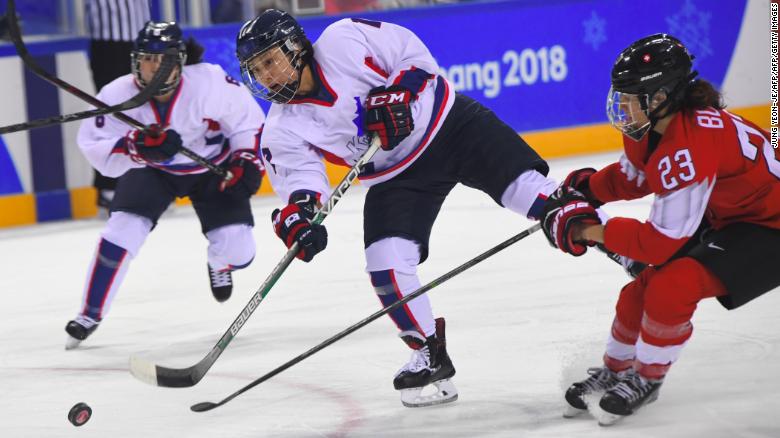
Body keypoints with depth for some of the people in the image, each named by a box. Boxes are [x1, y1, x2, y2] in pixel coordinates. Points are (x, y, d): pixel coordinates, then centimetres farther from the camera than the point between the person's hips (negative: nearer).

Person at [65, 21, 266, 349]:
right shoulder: (118, 95, -28)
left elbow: (247, 118, -13)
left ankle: (219, 264, 34)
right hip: (151, 170, 0)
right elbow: (93, 147, -30)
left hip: (213, 165, 0)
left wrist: (246, 160, -20)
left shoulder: (211, 82, -30)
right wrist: (136, 147, -46)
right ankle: (90, 314, -3)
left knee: (237, 250, -8)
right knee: (123, 229, -20)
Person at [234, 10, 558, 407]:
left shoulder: (343, 40, -19)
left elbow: (414, 54, -12)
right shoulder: (282, 130, -9)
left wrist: (396, 96, -26)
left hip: (449, 121, -3)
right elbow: (298, 175, -15)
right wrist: (296, 213, -35)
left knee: (529, 189, -17)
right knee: (386, 263, -11)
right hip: (396, 176, 3)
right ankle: (430, 357, 7)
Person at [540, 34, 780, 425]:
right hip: (721, 220, 10)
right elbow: (634, 176, 15)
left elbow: (662, 242, -27)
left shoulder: (689, 148, -34)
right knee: (644, 287, 6)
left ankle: (645, 379, -1)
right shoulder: (652, 128, -7)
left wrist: (594, 231, -19)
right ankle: (614, 372, 26)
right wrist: (586, 190, -1)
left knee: (671, 286, -22)